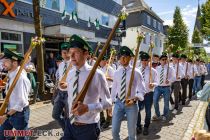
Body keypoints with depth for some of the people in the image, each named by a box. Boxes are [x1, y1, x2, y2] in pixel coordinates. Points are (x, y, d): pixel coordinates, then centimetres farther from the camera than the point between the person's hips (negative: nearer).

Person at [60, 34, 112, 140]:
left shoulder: (96, 74, -20)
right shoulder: (70, 74, -1)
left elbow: (107, 102, -15)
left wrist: (88, 107, -27)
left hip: (88, 127, -4)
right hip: (70, 124, 5)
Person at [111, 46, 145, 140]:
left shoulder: (136, 72, -11)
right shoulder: (116, 73, 1)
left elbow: (142, 91, -8)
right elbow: (114, 89, 8)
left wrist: (134, 99, -25)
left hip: (131, 104, -3)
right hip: (118, 103, 3)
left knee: (132, 132, 15)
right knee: (114, 131, 8)